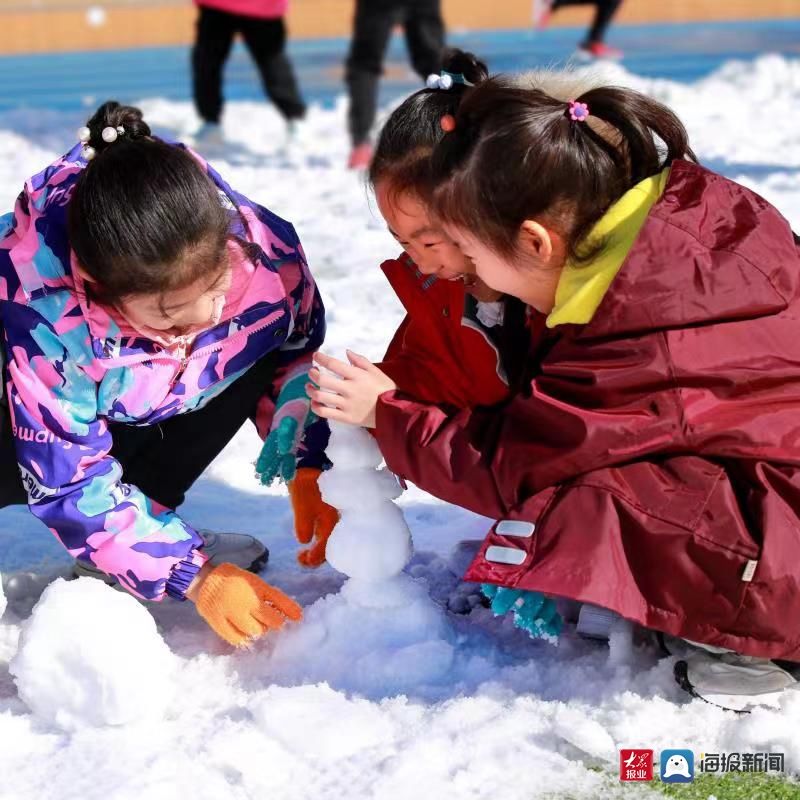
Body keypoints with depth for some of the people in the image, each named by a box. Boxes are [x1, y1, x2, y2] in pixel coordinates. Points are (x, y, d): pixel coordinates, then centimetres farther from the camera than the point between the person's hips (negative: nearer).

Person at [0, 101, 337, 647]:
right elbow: (69, 481, -33)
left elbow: (295, 353, -7)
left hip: (146, 405, 6)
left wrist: (307, 466, -20)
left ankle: (142, 521, -7)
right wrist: (194, 575, -35)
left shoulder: (263, 247, -30)